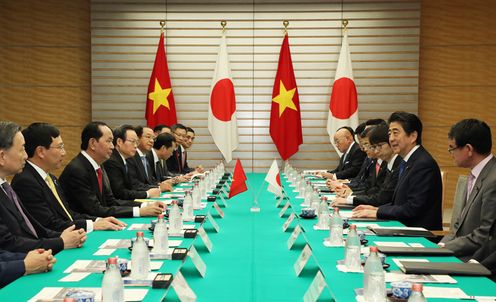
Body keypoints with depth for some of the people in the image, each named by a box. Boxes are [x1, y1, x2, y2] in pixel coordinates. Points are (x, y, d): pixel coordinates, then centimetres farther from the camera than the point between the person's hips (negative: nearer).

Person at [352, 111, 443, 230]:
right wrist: (376, 209, 1)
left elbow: (413, 209, -20)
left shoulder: (424, 164, -17)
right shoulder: (407, 162, 13)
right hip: (405, 229, 8)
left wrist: (377, 213, -14)